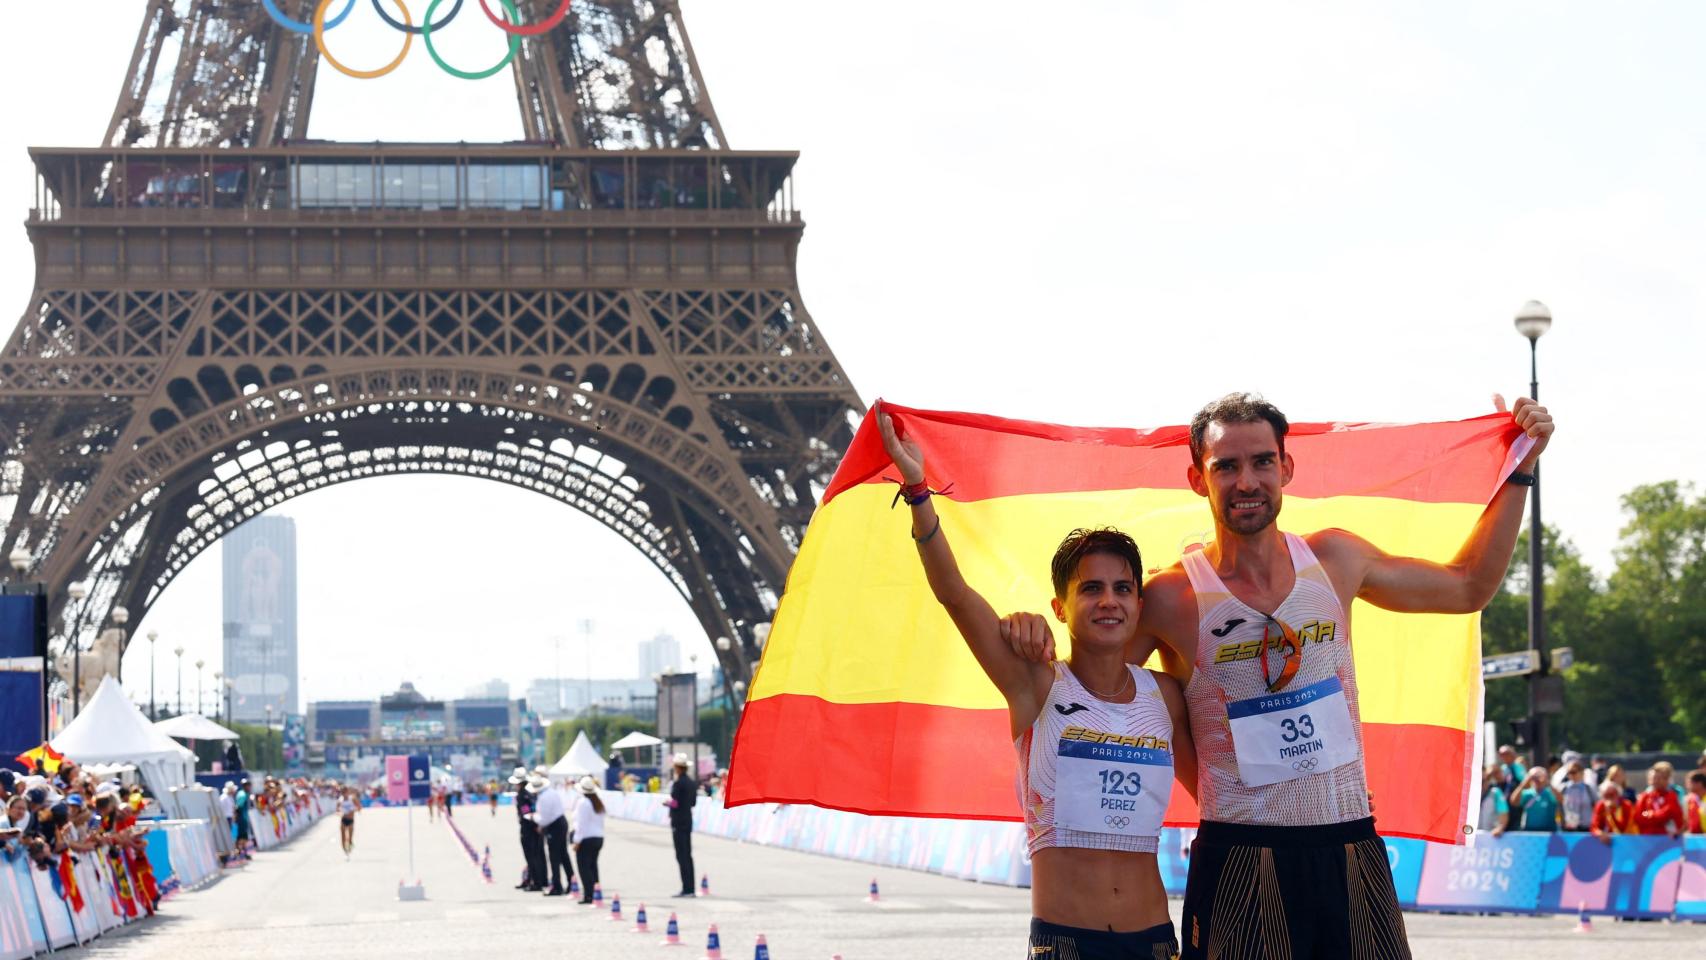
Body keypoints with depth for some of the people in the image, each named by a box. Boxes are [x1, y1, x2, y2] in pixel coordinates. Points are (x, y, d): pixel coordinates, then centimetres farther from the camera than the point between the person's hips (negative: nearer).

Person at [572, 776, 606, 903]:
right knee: (593, 866, 15)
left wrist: (577, 841, -12)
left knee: (585, 868, -4)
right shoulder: (599, 802, 9)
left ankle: (588, 895, -9)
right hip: (599, 837, 8)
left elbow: (581, 824, -16)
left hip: (586, 839, -8)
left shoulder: (583, 803, -14)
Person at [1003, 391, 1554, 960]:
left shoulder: (1334, 559, 6)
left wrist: (1522, 469, 18)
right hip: (1241, 863, -4)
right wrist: (1032, 636, -18)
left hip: (1354, 855, 4)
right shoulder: (1172, 598, -6)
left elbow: (1469, 587, 20)